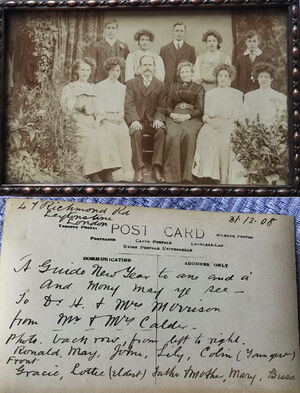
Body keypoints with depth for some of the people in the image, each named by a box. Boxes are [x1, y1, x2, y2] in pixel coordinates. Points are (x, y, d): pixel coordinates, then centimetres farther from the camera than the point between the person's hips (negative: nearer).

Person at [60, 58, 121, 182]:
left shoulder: (92, 88, 26)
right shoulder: (69, 88, 13)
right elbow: (68, 110, 2)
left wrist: (98, 118, -1)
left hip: (93, 122, 4)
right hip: (78, 124, -3)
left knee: (105, 137, -27)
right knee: (91, 138, -34)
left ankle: (107, 177, -32)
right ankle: (94, 177, -35)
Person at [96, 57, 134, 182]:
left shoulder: (122, 87, 22)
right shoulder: (99, 86, 10)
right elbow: (97, 108, 4)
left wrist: (120, 116, 0)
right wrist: (108, 116, -11)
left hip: (118, 118, 3)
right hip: (104, 119, -3)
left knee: (124, 132, -25)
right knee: (114, 132, -30)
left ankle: (126, 170, -25)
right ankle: (114, 171, -27)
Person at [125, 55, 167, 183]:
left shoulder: (160, 85, 14)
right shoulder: (131, 83, 11)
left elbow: (161, 106, 6)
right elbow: (129, 104, -2)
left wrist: (158, 119, -15)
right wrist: (134, 120, -20)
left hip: (152, 121, 1)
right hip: (137, 121, -1)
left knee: (161, 131, -30)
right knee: (136, 132, -33)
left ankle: (157, 168, -28)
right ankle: (139, 169, -31)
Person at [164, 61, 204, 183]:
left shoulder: (198, 88, 18)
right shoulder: (174, 87, 28)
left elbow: (200, 109, 7)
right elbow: (168, 106, 20)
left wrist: (187, 116, -11)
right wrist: (172, 114, -4)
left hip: (192, 117, -2)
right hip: (174, 117, 2)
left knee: (189, 134, -36)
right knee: (172, 135, -33)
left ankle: (186, 175, -36)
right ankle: (173, 175, -35)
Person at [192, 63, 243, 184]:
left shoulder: (237, 94, 17)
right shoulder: (209, 94, 25)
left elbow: (237, 115, 6)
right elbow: (206, 113, 19)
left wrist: (224, 122, -9)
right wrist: (207, 118, -4)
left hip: (229, 125, -2)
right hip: (212, 124, 2)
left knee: (224, 139, -33)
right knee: (205, 134, -32)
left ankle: (224, 178, -33)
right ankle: (209, 173, -34)